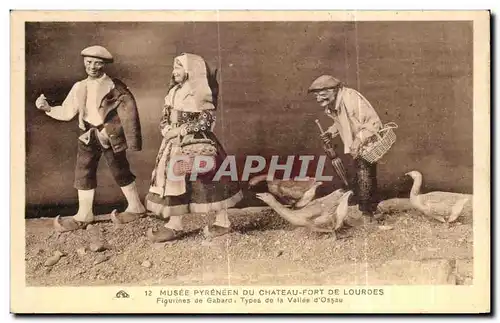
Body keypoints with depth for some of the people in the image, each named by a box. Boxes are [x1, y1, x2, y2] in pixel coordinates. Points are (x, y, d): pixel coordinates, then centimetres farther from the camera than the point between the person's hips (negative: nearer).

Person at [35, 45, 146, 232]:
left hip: (110, 134, -5)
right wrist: (48, 108, -9)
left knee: (120, 171, 4)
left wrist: (132, 140, -12)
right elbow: (67, 112, 8)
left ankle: (136, 207, 22)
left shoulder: (114, 86, -7)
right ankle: (84, 214, 16)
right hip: (88, 135, 5)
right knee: (83, 171, 6)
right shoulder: (79, 87, 8)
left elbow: (128, 112, -8)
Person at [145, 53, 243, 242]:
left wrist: (180, 130, -18)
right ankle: (174, 225, 12)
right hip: (175, 144, 7)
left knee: (210, 181, 0)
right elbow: (165, 117, 16)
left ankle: (223, 222, 13)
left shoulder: (200, 92, -10)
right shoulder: (174, 92, 12)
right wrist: (166, 130, -5)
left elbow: (206, 120, -16)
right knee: (174, 179, 4)